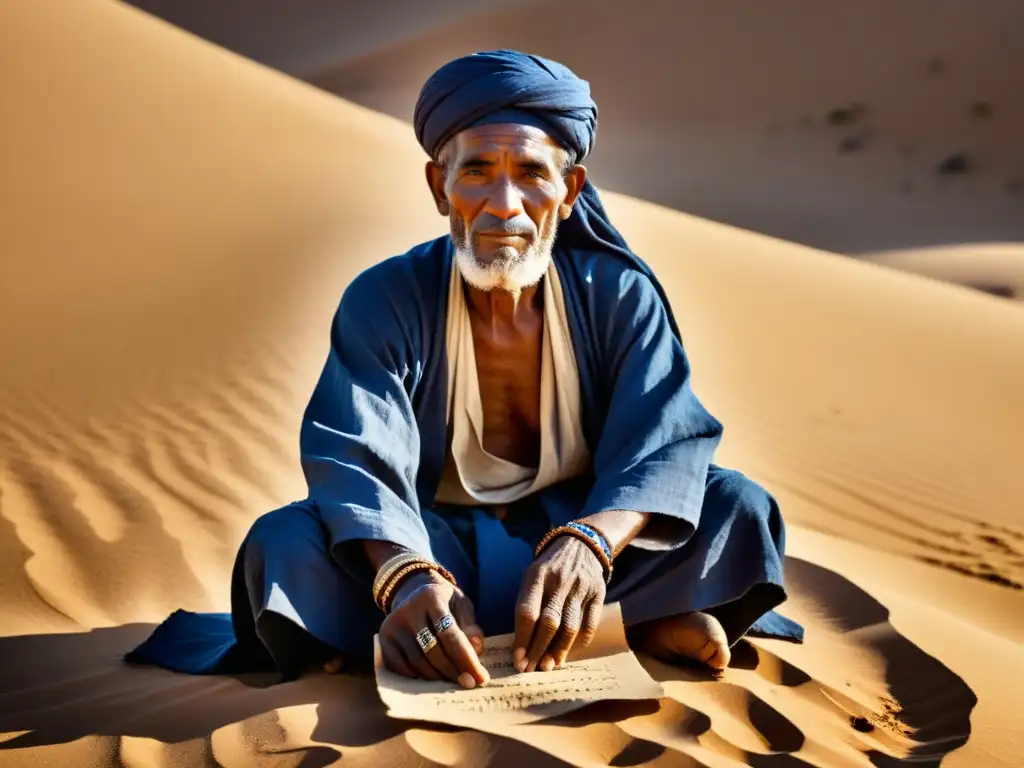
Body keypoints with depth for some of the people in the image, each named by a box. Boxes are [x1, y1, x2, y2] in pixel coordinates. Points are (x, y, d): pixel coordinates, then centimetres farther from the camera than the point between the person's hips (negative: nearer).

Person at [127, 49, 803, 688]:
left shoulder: (620, 295, -7)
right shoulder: (384, 301, -10)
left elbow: (664, 446, -19)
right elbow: (356, 464, -23)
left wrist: (590, 541, -42)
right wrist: (405, 575, -46)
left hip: (581, 531, 0)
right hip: (438, 544, 0)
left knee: (737, 506, -19)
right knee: (284, 546, -30)